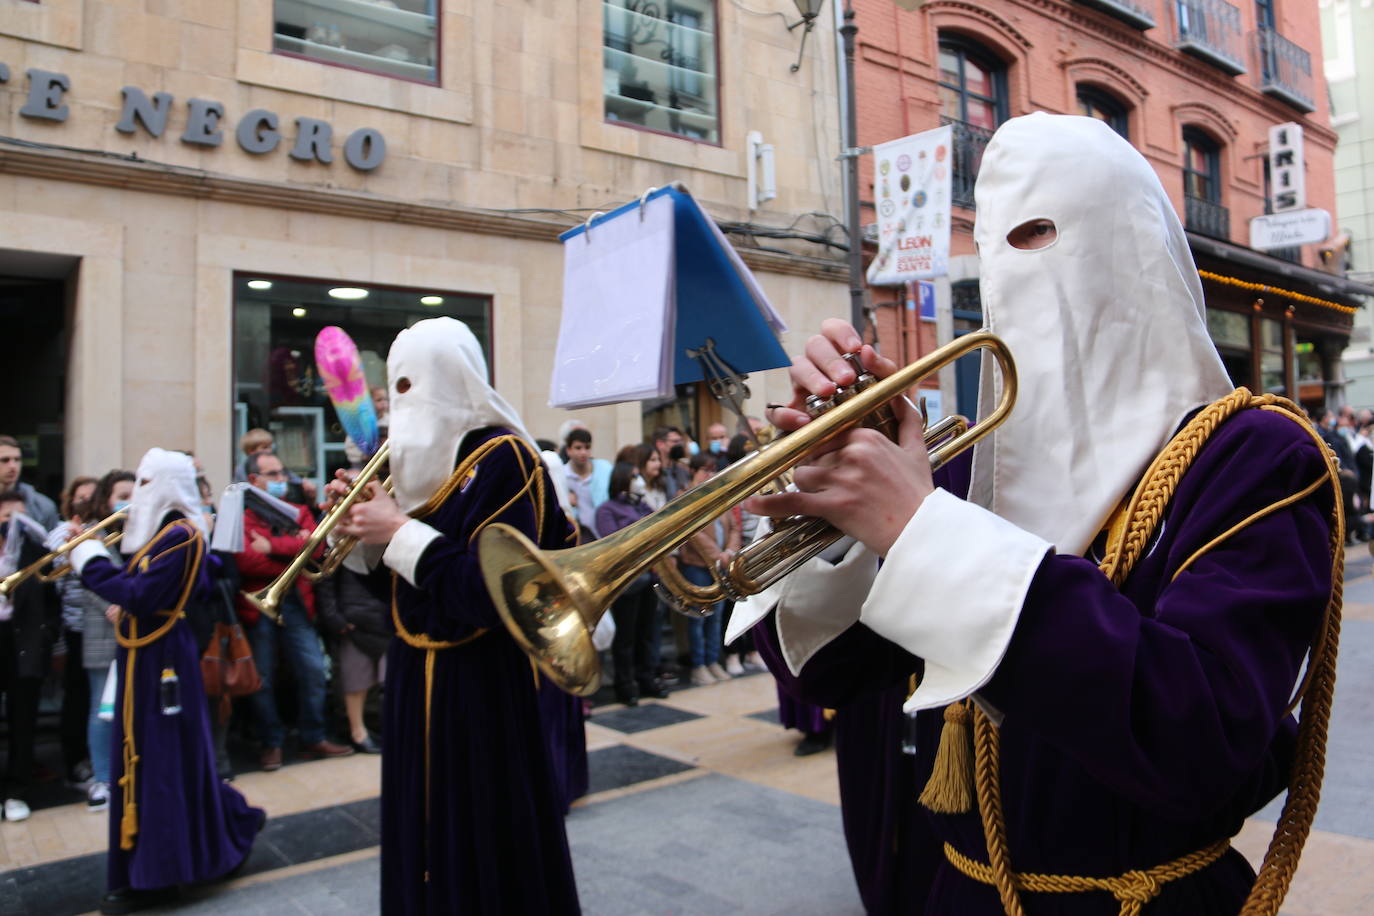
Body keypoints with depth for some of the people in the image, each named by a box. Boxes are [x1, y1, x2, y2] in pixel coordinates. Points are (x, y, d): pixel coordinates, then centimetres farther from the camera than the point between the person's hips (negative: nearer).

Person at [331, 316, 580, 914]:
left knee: (484, 847, 5)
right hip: (416, 676, 8)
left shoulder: (502, 457, -16)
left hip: (479, 684, -8)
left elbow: (495, 593, -26)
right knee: (425, 837, 19)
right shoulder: (429, 455, 10)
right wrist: (366, 524, -3)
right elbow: (403, 575, 14)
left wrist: (400, 533, -21)